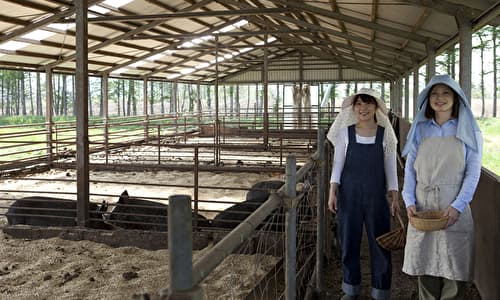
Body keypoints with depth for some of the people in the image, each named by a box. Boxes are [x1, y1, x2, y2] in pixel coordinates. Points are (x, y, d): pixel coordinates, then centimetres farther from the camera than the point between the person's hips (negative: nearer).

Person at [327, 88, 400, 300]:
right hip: (349, 194, 1)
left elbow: (390, 167, 4)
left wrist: (394, 197, 0)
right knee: (349, 242, 9)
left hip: (376, 195, 0)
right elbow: (338, 163, 3)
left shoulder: (385, 134, 0)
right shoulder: (346, 132, 0)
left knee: (380, 243, 3)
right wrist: (332, 192, -4)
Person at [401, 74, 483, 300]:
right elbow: (410, 169, 6)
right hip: (423, 207, 2)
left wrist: (458, 206, -15)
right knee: (425, 265, 6)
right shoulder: (420, 130, 10)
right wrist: (409, 202, -7)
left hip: (454, 209, -2)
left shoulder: (468, 131, 4)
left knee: (454, 269, 0)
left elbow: (473, 173, -2)